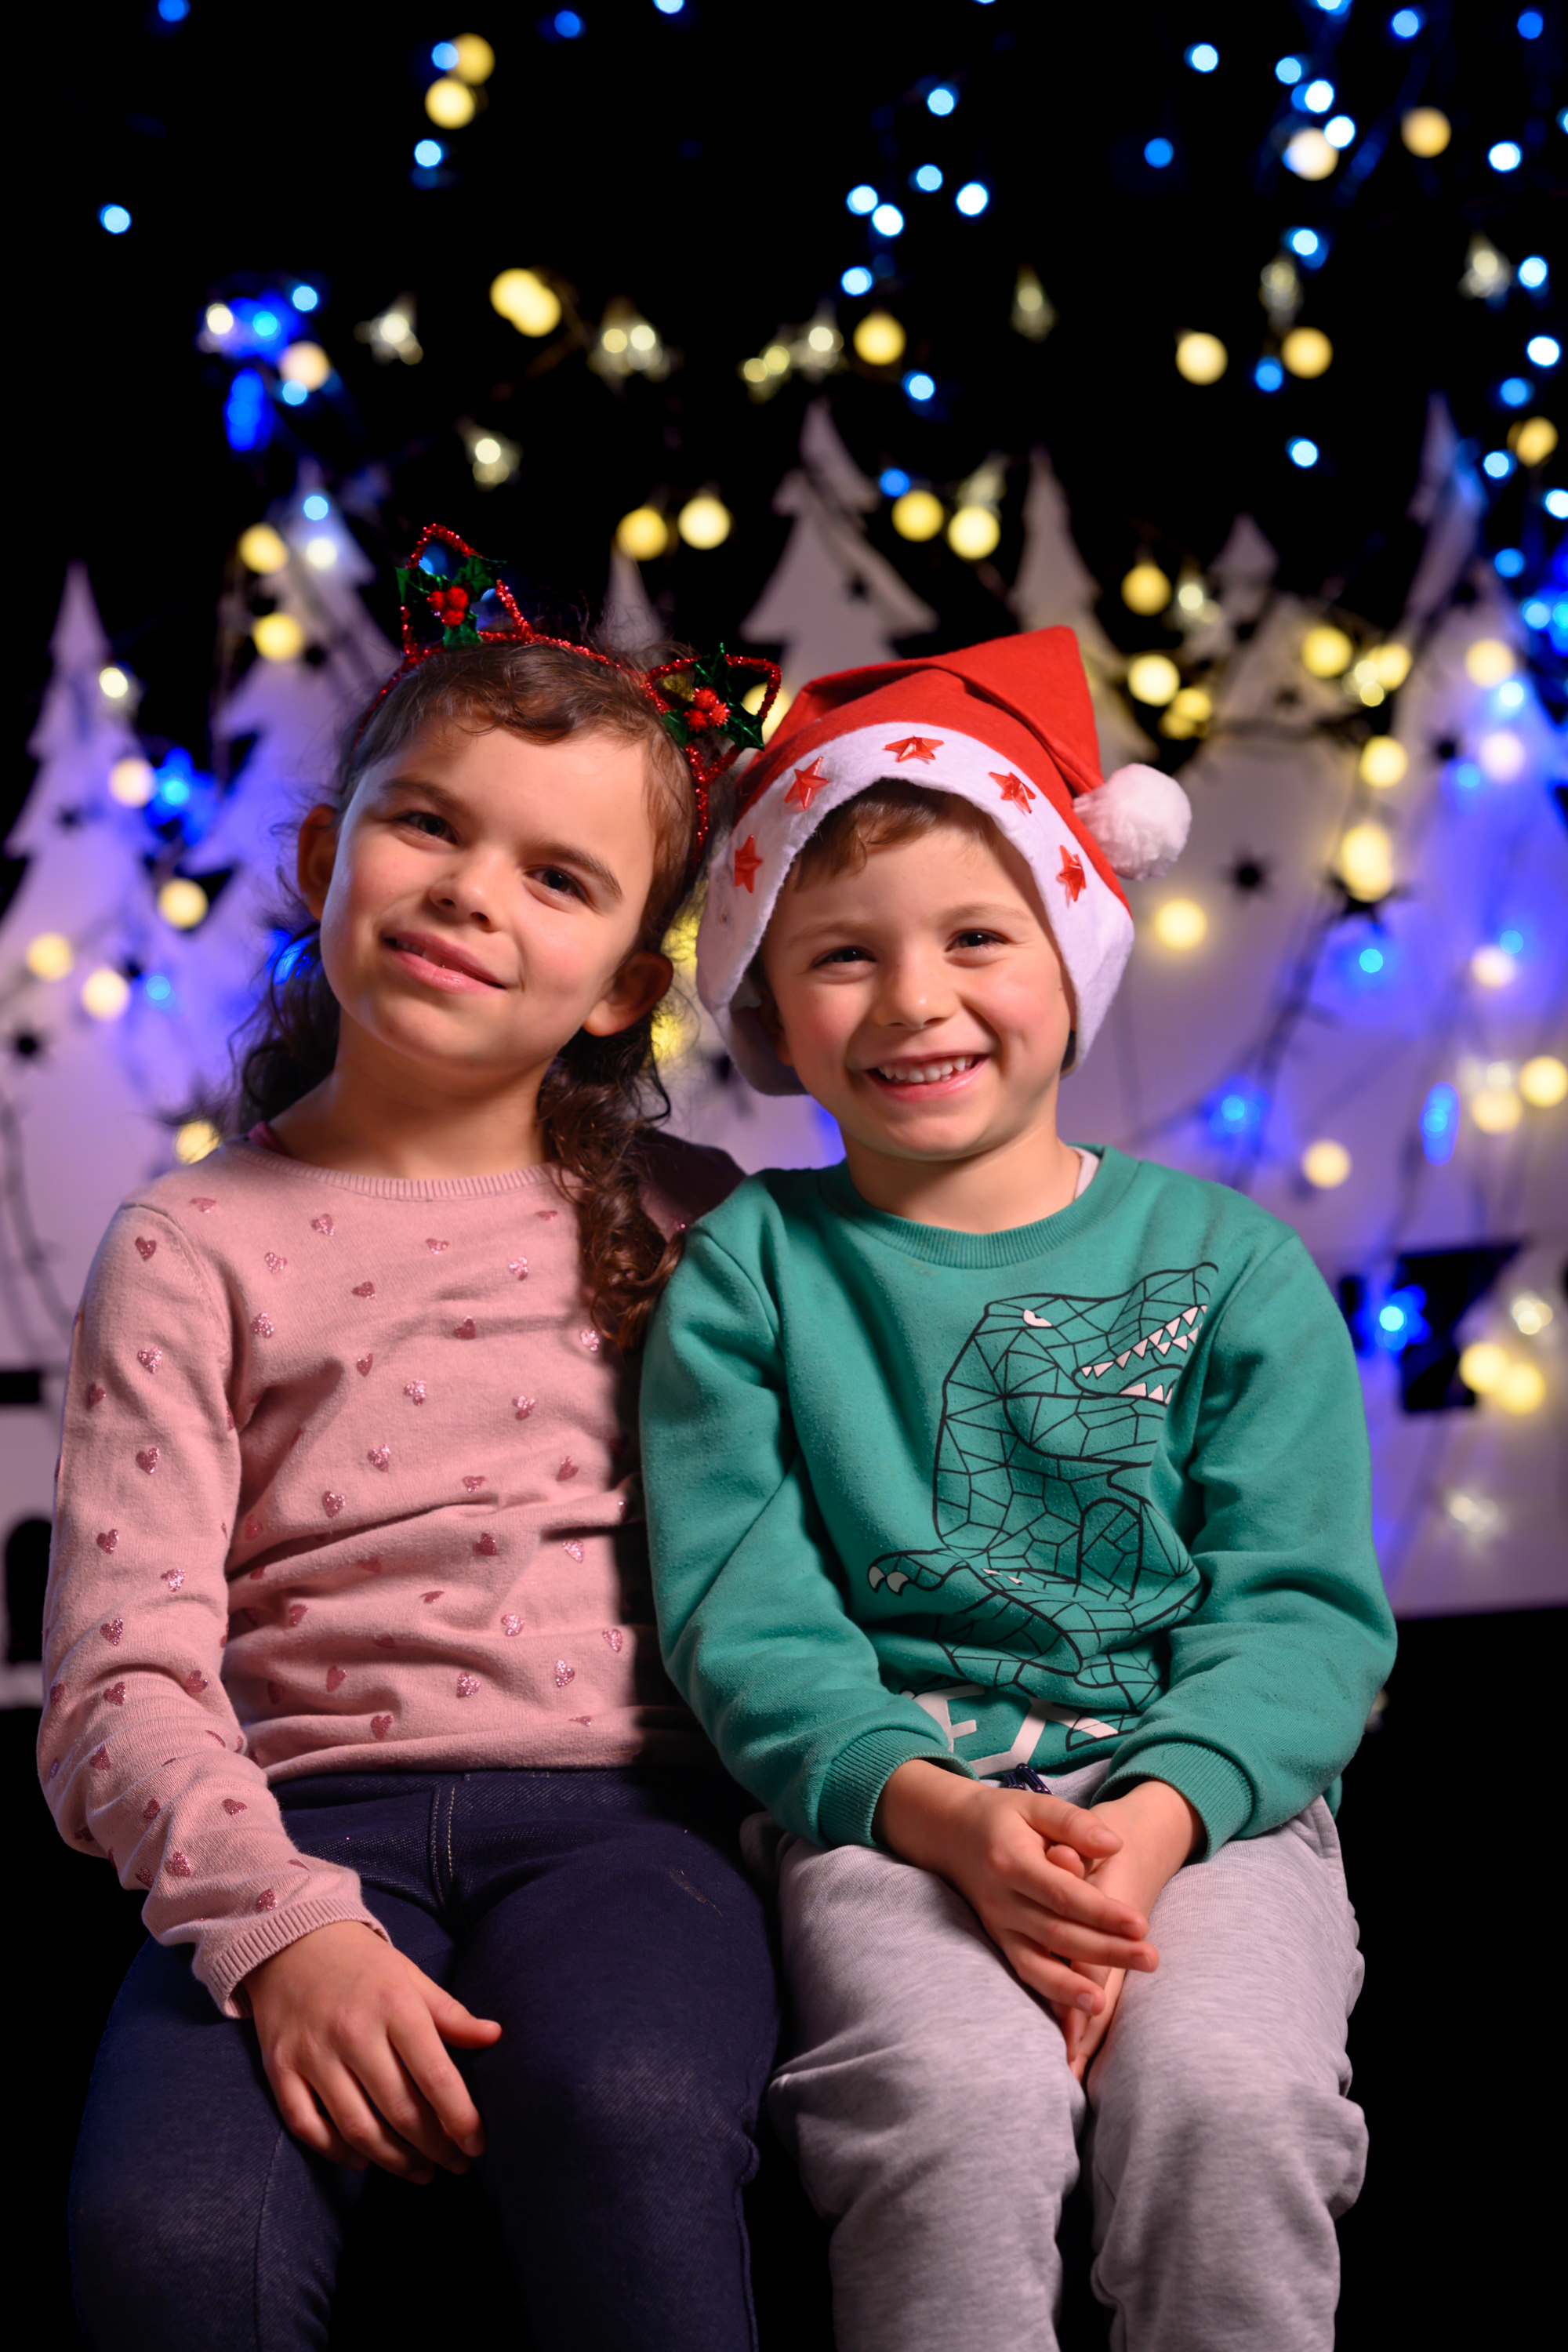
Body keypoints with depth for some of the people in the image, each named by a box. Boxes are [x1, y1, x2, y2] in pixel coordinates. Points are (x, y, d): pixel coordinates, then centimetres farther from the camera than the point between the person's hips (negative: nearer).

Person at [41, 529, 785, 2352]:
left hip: (611, 1807, 1)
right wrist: (279, 1925, -18)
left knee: (633, 2126, -34)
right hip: (305, 1820, -1)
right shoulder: (193, 1249, 9)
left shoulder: (684, 1224, 16)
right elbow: (125, 1678, -1)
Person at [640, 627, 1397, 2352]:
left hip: (1203, 1795, 1)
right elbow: (740, 1615, 0)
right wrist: (949, 1814, -18)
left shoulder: (1230, 1263, 10)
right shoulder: (748, 1272, 9)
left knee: (1228, 2096, -29)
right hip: (886, 1805, -1)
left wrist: (1157, 1813, -16)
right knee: (962, 2109, -30)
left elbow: (1301, 1605, 4)